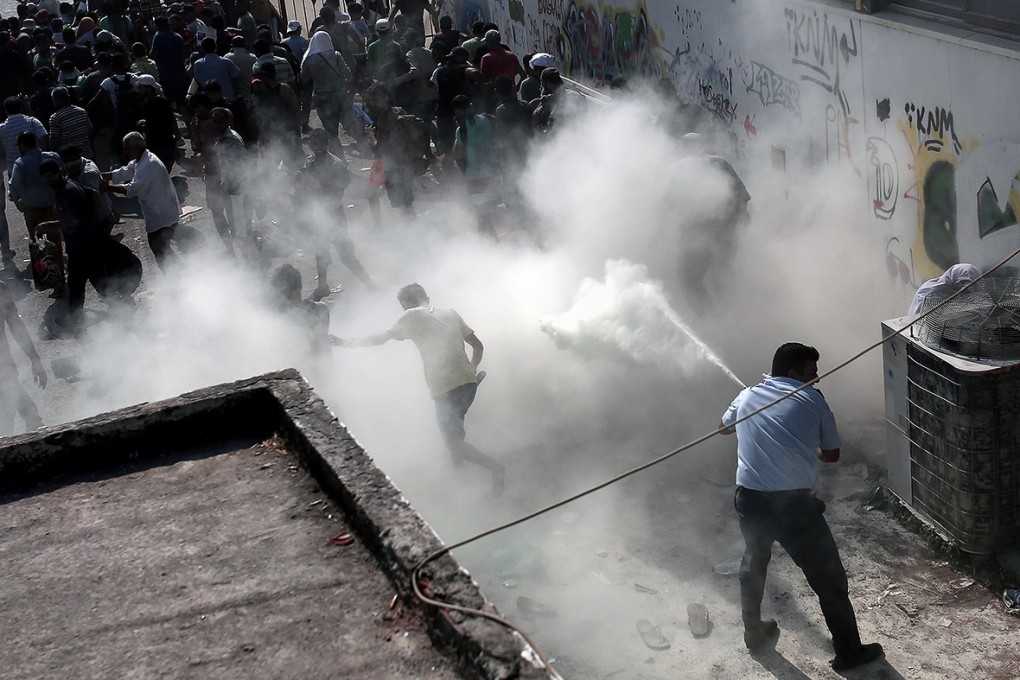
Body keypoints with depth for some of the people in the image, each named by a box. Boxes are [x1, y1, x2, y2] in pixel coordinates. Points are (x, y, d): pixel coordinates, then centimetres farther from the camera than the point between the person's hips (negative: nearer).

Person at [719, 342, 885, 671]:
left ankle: (754, 632, 43)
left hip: (749, 500, 4)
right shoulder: (812, 400, 4)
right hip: (793, 504, -4)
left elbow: (724, 426, 34)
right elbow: (832, 454, 11)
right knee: (829, 579, 10)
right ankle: (849, 652, 18)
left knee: (753, 564, 30)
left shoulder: (747, 396, 13)